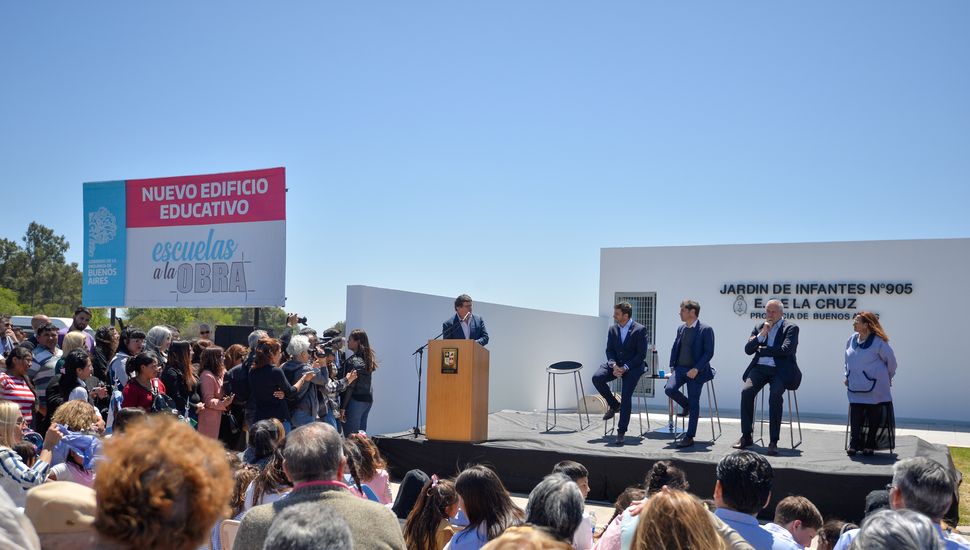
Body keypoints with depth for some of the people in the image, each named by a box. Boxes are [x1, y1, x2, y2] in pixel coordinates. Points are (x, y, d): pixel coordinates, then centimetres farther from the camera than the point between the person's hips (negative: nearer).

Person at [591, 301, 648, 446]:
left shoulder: (640, 330, -8)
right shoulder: (613, 329, 9)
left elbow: (641, 354, -10)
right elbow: (609, 350, 6)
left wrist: (625, 368, -19)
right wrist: (613, 365, -15)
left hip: (632, 366, -5)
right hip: (615, 364, 5)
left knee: (626, 396, -19)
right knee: (597, 378, -21)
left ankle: (621, 432, -12)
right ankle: (614, 405, 0)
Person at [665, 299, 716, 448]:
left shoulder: (705, 330, -8)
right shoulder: (681, 328, 12)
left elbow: (709, 352, -12)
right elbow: (674, 348, 19)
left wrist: (696, 369, -20)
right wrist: (672, 366, 6)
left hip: (695, 371, -5)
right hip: (680, 368, 5)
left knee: (694, 403, -4)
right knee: (669, 389, -19)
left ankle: (689, 437, 3)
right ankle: (686, 405, 12)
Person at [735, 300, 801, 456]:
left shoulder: (791, 328, 3)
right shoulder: (759, 328, 18)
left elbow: (785, 350, -12)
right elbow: (748, 350, 7)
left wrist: (761, 349, -2)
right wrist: (761, 334, -6)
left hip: (780, 370, -4)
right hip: (760, 368, 4)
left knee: (775, 395, -29)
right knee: (746, 391, -22)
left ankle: (773, 441, -22)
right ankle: (746, 437, -13)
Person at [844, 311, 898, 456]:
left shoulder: (878, 342, -11)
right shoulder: (852, 339, 5)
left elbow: (891, 360, 1)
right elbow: (848, 359, 20)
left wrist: (887, 378, 11)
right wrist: (848, 376, 16)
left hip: (874, 386, -4)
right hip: (856, 387, 4)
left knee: (874, 416, 3)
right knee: (855, 416, -2)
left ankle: (869, 445, 10)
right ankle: (854, 444, 0)